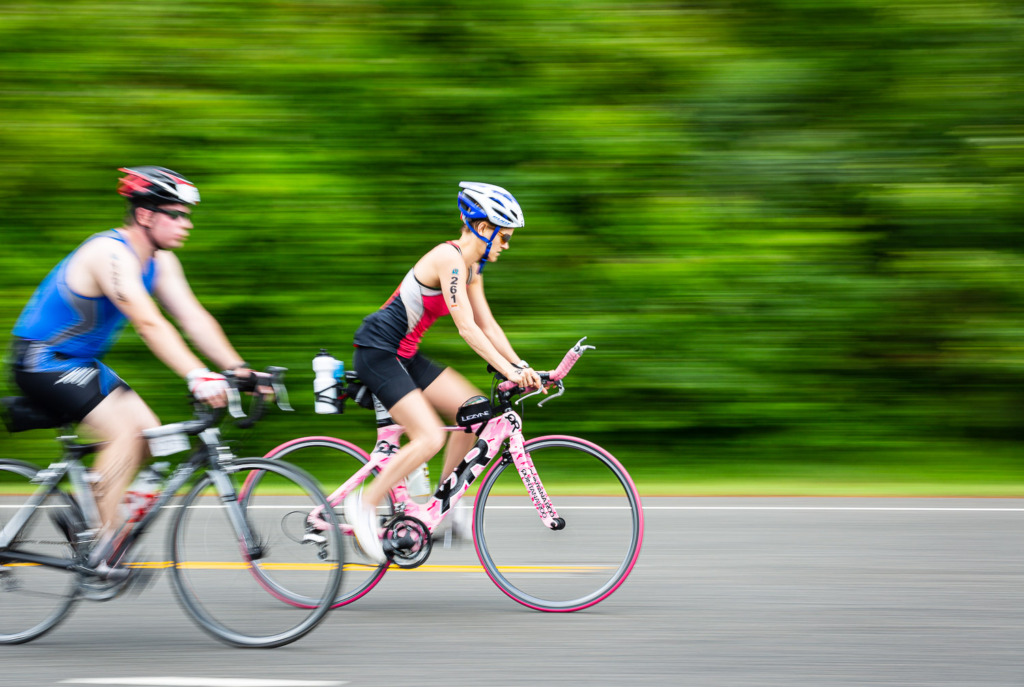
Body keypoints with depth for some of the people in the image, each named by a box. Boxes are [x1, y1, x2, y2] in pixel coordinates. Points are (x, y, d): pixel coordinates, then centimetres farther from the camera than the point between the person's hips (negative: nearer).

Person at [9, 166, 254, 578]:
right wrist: (197, 376, -44)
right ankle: (102, 544, -16)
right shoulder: (111, 254, -25)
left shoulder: (159, 261, 3)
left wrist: (237, 368, -14)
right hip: (42, 361, -9)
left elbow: (193, 317, -2)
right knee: (126, 432, -22)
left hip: (80, 362, 9)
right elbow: (148, 323, -36)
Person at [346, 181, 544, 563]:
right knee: (430, 438, -19)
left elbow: (487, 325, 12)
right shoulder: (449, 258, -20)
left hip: (404, 355, 9)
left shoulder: (471, 267, 10)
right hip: (377, 351, -9)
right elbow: (467, 328, -26)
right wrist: (509, 371, -28)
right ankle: (364, 506, -7)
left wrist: (522, 366, 1)